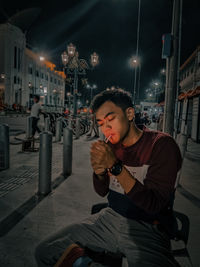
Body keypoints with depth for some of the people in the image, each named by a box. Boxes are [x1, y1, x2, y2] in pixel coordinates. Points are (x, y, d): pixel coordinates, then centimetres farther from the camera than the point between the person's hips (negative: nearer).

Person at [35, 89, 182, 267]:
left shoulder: (161, 144, -14)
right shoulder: (111, 144, 3)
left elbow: (154, 205, -20)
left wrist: (115, 166, -26)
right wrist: (99, 172, -12)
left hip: (147, 229, -2)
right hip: (111, 218, 3)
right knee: (44, 252, -10)